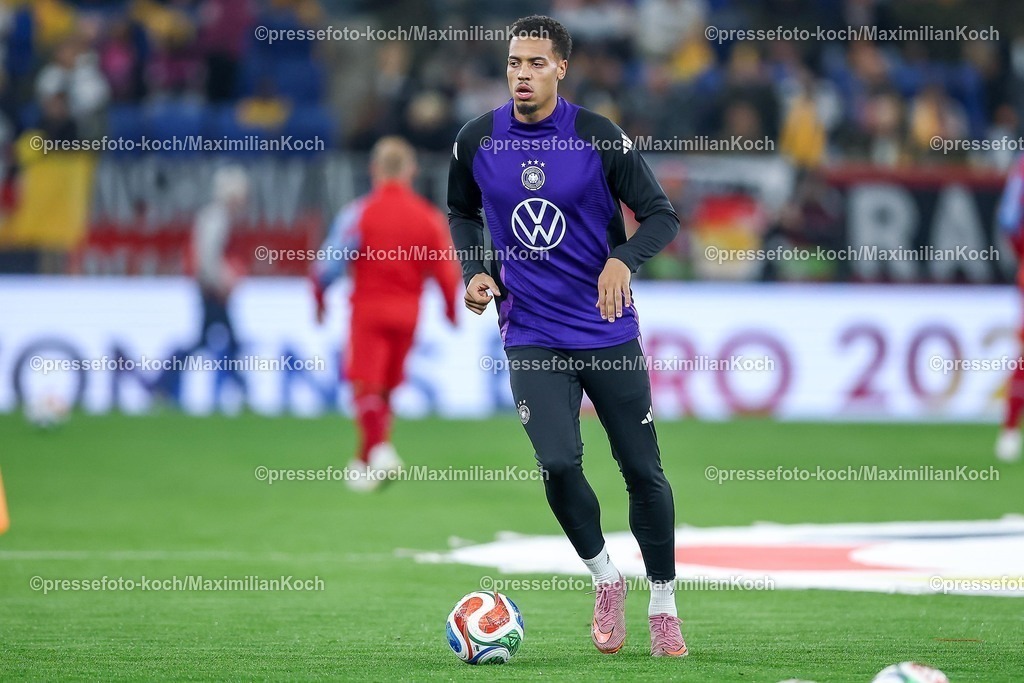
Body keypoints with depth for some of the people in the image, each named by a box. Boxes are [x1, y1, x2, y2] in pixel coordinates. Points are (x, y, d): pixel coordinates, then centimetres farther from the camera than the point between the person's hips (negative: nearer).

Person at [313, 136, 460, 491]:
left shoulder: (359, 212, -9)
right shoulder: (430, 216, 1)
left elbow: (330, 261, -11)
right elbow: (448, 272, 1)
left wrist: (318, 294, 6)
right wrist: (450, 306, 18)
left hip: (368, 307, -4)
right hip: (407, 312, 4)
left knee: (365, 384, -4)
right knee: (386, 388, 15)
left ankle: (378, 448, -27)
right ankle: (366, 463, 21)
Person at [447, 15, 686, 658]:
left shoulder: (600, 137, -8)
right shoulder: (476, 142, -1)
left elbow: (661, 214, -4)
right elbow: (462, 211, 18)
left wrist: (624, 260, -23)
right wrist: (475, 270, 1)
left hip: (609, 332, -1)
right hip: (532, 334, 1)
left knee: (644, 472, 3)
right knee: (559, 464, -16)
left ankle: (663, 605, 21)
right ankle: (605, 579, 10)